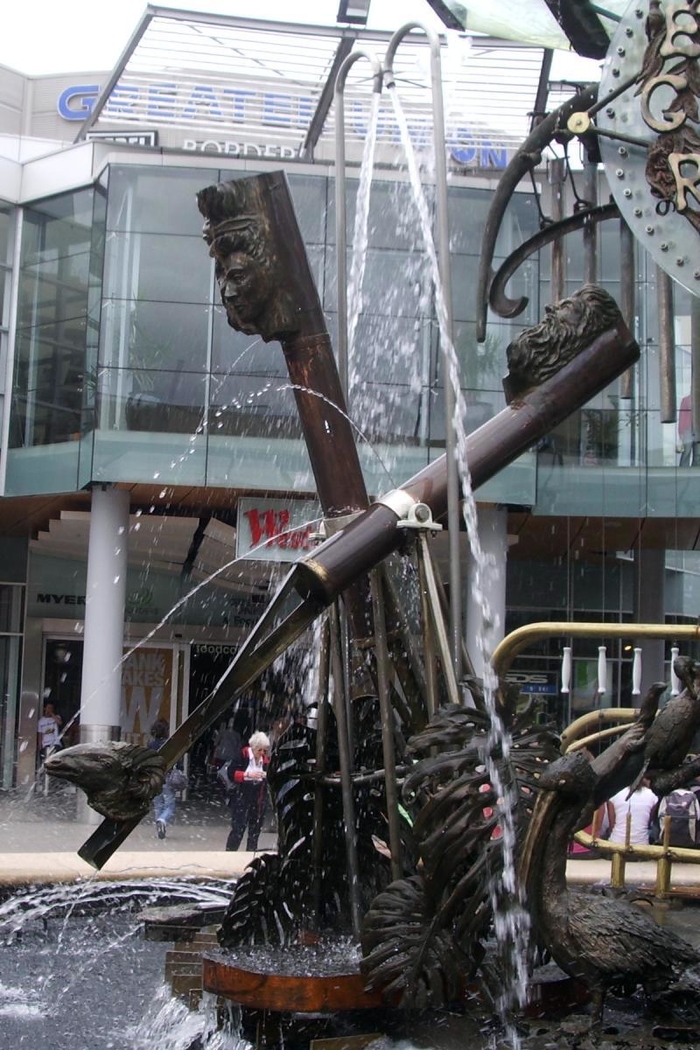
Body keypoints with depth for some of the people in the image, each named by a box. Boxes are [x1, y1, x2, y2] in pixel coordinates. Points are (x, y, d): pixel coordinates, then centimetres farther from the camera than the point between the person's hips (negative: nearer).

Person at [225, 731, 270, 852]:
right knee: (238, 828, -5)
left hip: (258, 800, 4)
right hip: (241, 798, -4)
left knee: (255, 829, 10)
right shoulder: (243, 756, -10)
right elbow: (231, 773, -12)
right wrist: (248, 775, -22)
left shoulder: (266, 759, 1)